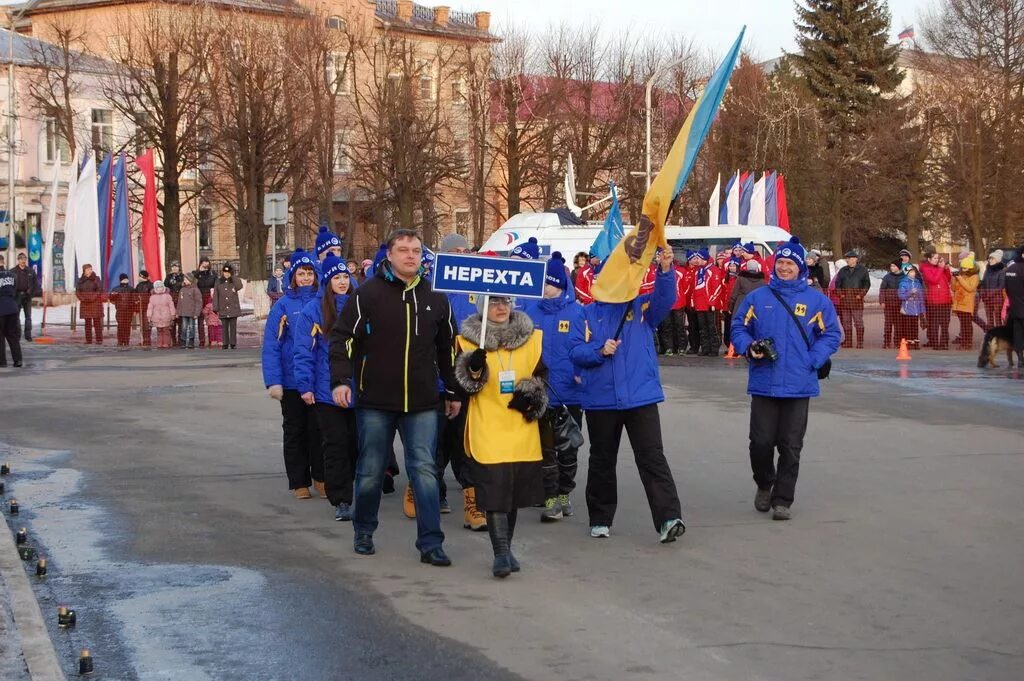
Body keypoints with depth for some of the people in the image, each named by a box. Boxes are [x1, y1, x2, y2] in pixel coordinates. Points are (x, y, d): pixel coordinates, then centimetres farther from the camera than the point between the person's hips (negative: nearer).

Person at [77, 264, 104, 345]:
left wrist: (93, 298, -16)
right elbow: (77, 291, 7)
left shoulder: (96, 279, 1)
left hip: (95, 303, -3)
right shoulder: (81, 280, 10)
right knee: (87, 323, 4)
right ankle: (88, 340, 6)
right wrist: (81, 298, -9)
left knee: (97, 322, -6)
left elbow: (100, 290, -6)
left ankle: (99, 340, -5)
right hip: (85, 304, 3)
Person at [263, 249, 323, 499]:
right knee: (295, 431, 10)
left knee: (319, 429, 7)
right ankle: (299, 481, 20)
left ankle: (320, 477, 21)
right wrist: (273, 381, -14)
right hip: (292, 381, -1)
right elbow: (271, 346, -8)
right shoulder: (283, 306, -5)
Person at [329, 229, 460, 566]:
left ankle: (431, 543, -2)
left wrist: (453, 391, 19)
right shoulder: (368, 293, -3)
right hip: (375, 401, -2)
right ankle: (363, 532, 27)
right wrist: (340, 380, -16)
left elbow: (447, 348, 17)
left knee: (424, 470, -4)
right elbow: (342, 337, -5)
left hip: (422, 402, 2)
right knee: (370, 471, 8)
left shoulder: (435, 298, 8)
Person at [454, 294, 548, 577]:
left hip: (522, 432, 3)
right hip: (487, 431, -3)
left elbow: (542, 376, 16)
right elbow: (462, 385, -1)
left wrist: (531, 395, -2)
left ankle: (505, 549, 23)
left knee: (514, 492, 10)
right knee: (494, 492, -10)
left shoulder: (532, 338, 9)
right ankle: (501, 553, -6)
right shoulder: (467, 340, 1)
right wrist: (473, 368, -21)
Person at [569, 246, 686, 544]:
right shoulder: (588, 313, 6)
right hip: (600, 399, 1)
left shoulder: (642, 307, 5)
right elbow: (576, 351, -1)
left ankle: (668, 519, -15)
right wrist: (600, 351, -18)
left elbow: (665, 298, -14)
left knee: (652, 458, -8)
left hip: (641, 396, -1)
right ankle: (600, 520, 25)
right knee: (602, 461, 13)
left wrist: (665, 270, -31)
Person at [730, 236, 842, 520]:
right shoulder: (757, 297, 5)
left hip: (799, 386, -1)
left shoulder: (817, 300, 1)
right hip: (763, 383, 1)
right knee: (761, 442, 2)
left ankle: (782, 500, 12)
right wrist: (749, 347, -9)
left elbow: (831, 335, 2)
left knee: (791, 446, 3)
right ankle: (764, 485, 29)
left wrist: (811, 361, -10)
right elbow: (739, 328, 10)